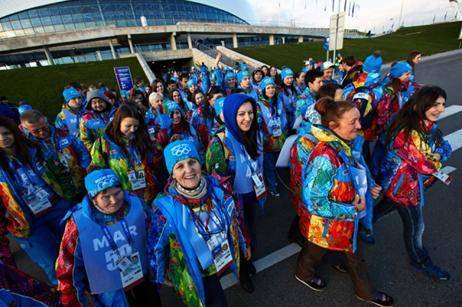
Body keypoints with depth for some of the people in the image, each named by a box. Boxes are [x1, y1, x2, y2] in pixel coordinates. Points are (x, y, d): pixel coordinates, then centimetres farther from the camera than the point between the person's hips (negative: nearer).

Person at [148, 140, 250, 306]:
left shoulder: (216, 187, -19)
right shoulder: (165, 207, -28)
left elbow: (232, 219, -3)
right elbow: (155, 247, -11)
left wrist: (243, 245, 9)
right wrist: (160, 277, 3)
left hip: (225, 260, 4)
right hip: (197, 274, -3)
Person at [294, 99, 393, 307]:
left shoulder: (342, 146, -9)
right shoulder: (325, 156, -36)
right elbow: (314, 202, -32)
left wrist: (360, 194, -5)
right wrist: (352, 210, -22)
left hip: (344, 219, 8)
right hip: (325, 223, -8)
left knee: (354, 254, 30)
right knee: (315, 253, 24)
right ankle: (304, 274, 56)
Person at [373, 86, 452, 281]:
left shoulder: (428, 125, -3)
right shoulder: (408, 132, -33)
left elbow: (445, 146, 1)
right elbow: (425, 166, -26)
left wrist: (437, 155, -19)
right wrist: (436, 161, -6)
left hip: (411, 180, 8)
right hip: (404, 184, -8)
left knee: (388, 206, 28)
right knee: (415, 226, 14)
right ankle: (420, 261, 41)